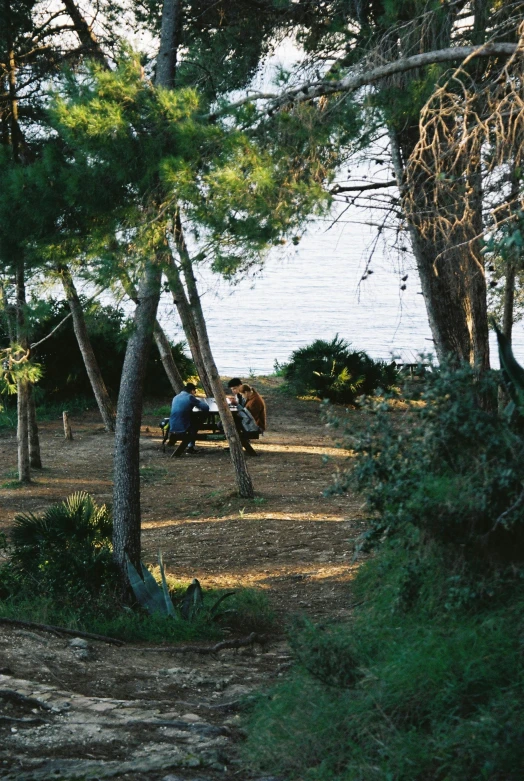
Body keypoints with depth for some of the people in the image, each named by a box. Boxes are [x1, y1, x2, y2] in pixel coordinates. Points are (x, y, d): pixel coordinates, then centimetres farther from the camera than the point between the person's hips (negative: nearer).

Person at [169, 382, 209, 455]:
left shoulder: (176, 397, 13)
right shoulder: (190, 397, -6)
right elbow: (206, 408, -6)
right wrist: (201, 401, 13)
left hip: (172, 429, 6)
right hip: (183, 429, -6)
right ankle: (191, 446, 24)